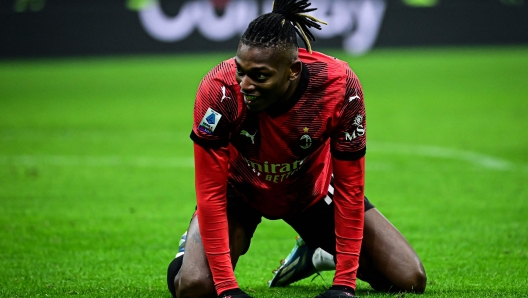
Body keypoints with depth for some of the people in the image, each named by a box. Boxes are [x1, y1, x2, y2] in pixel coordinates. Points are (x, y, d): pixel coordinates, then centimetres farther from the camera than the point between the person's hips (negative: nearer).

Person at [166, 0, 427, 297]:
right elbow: (211, 192, -30)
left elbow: (349, 188, -23)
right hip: (241, 190, -1)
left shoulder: (339, 86, -34)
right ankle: (189, 249, 14)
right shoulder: (218, 90, -36)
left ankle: (316, 254, 24)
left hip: (313, 191, 2)